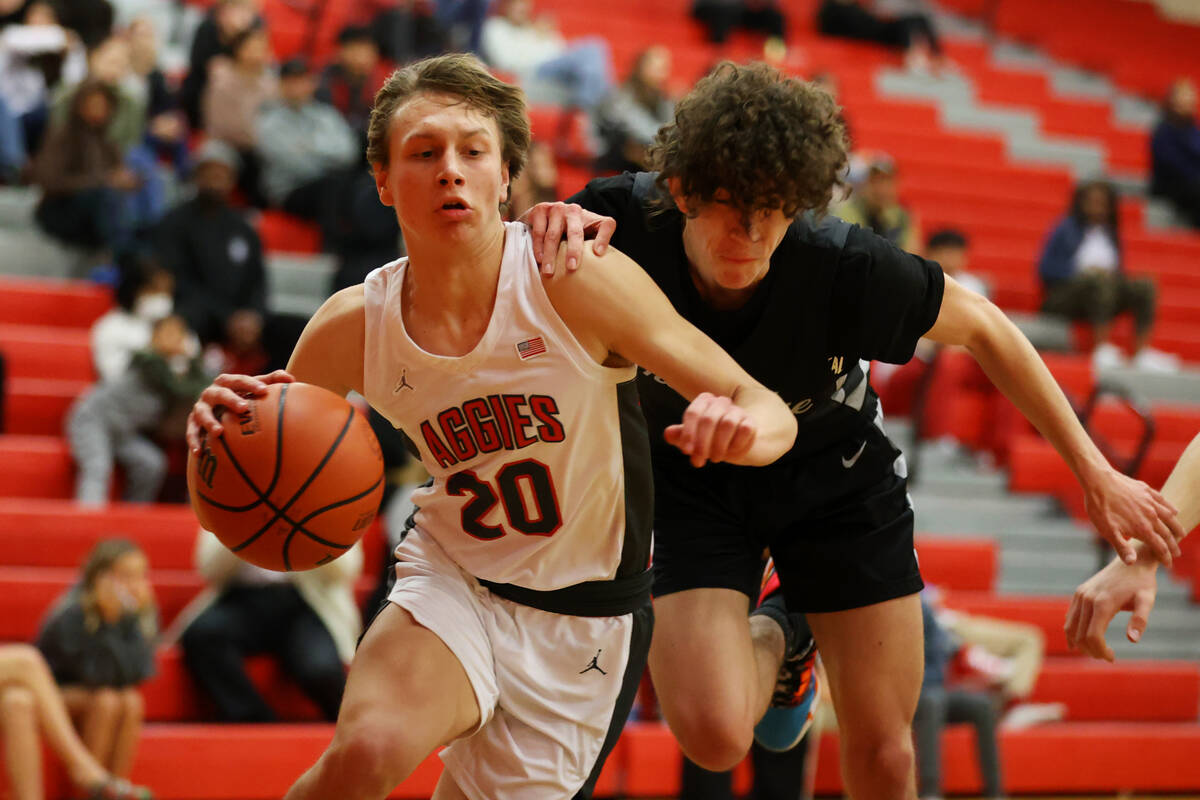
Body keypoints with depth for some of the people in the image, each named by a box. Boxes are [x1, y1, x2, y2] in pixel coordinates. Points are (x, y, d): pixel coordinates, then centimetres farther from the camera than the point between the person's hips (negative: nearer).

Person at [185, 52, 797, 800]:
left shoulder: (573, 280, -19)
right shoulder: (353, 327, -11)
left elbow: (769, 411, -15)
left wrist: (739, 429, -40)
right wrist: (222, 436, -23)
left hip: (584, 620, 0)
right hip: (451, 584, 1)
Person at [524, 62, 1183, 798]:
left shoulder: (846, 267, -32)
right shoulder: (627, 220, -31)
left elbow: (982, 329, -15)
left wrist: (1097, 474, -10)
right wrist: (561, 228, -40)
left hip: (835, 478, 0)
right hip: (693, 482, 0)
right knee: (714, 736, -19)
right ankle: (770, 644, 17)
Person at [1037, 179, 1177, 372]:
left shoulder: (1110, 233, 21)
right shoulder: (1067, 228, 5)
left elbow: (1117, 269, 23)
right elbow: (1045, 267, -3)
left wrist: (1115, 275, -2)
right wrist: (1080, 272, -13)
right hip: (1065, 295, -5)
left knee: (1144, 286, -22)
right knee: (1101, 278, -37)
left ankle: (1143, 353, -32)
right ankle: (1103, 349, -45)